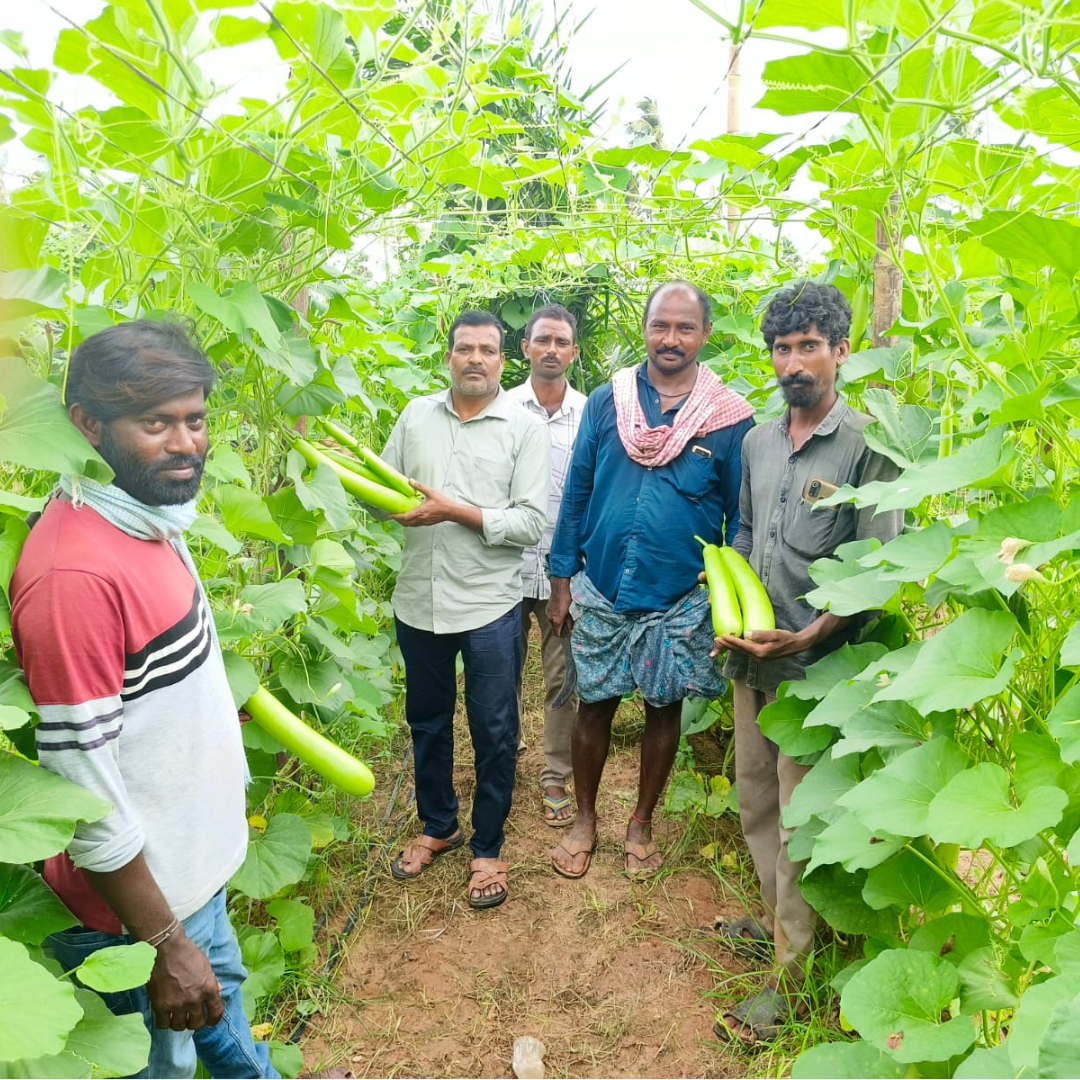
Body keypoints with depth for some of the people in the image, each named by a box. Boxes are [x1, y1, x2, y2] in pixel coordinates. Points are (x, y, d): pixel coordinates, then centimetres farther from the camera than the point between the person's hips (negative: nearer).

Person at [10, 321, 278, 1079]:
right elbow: (84, 792, -27)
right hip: (138, 898, -8)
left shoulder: (152, 519, -2)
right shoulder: (76, 572, -30)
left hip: (192, 862, 9)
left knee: (220, 990, 31)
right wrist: (164, 944, -20)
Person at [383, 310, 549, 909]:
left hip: (489, 606, -3)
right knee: (427, 722, 19)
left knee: (494, 732, 8)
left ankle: (487, 847, 29)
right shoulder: (416, 415, 6)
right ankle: (438, 826, 41)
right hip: (419, 600, 4)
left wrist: (453, 510, -20)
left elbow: (531, 523, -12)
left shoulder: (524, 428, -5)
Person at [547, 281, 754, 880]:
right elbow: (577, 491, 4)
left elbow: (740, 516, 1)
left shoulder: (730, 419, -4)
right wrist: (561, 578, 2)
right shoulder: (606, 402, 0)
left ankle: (641, 824, 34)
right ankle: (585, 820, 32)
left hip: (680, 601, 0)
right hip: (601, 590, 1)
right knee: (595, 705, 11)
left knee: (664, 709, 12)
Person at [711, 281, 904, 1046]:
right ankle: (777, 919, 40)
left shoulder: (867, 445, -11)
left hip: (814, 667, -6)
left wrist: (807, 637, -23)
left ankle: (790, 974, 19)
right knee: (756, 800, 18)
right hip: (751, 659, 6)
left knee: (800, 822, 3)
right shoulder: (757, 442, 8)